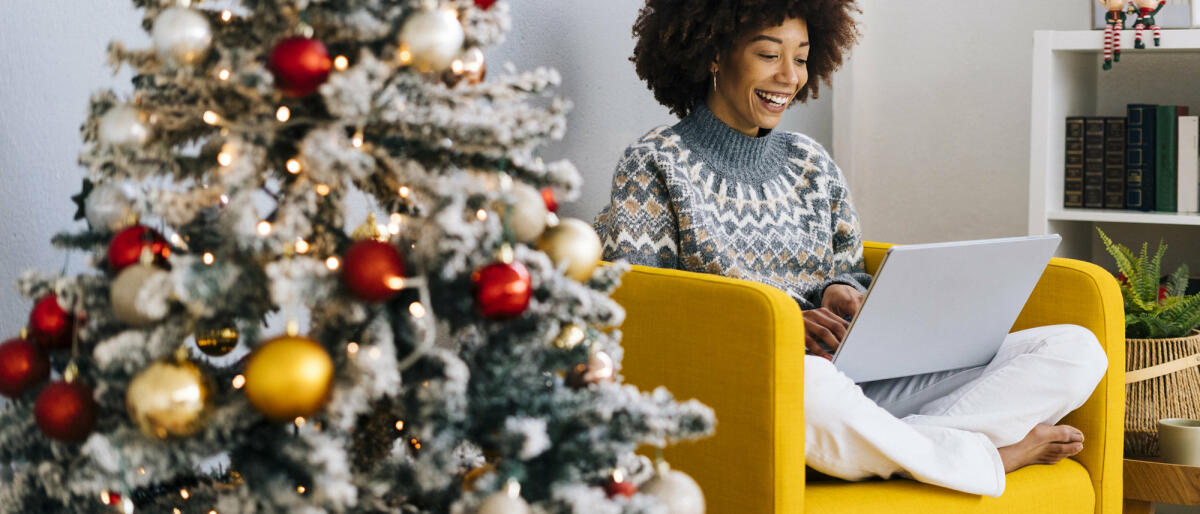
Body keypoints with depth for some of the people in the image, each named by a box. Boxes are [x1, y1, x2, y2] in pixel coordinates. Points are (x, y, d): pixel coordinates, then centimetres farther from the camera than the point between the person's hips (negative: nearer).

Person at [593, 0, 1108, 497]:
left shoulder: (811, 163, 20)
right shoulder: (656, 164, 4)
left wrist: (842, 292, -3)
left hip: (851, 373, 6)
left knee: (1077, 349, -8)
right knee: (807, 385, -45)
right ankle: (987, 460, -16)